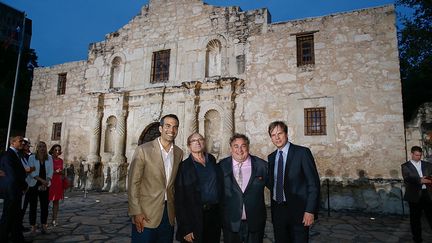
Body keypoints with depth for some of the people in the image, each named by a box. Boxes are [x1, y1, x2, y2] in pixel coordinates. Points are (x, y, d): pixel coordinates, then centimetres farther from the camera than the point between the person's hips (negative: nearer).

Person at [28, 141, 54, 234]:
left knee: (45, 205, 3)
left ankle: (44, 224, 13)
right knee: (33, 205, 2)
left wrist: (46, 182, -13)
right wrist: (42, 180, -21)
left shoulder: (49, 158, 3)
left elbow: (50, 171, 1)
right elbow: (32, 172, -11)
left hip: (45, 186, 2)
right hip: (33, 185, -2)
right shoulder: (32, 158, -3)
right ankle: (33, 226, 13)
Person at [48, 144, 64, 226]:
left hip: (58, 182, 5)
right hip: (50, 182, -5)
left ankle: (54, 219, 14)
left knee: (56, 201, 7)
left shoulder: (61, 160, 12)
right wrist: (55, 172, -15)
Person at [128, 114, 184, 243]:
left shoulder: (179, 153, 5)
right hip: (146, 214, -4)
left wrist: (177, 209, 9)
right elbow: (133, 183, -9)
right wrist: (136, 212, -13)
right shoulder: (143, 150, -9)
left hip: (169, 214, 4)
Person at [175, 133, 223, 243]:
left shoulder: (212, 160, 6)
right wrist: (185, 229, -11)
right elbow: (180, 200, -8)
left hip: (214, 214, 4)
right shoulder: (184, 166, -7)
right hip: (195, 217, -4)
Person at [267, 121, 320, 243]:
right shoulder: (271, 157, 9)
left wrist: (310, 211, -14)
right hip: (277, 210, 5)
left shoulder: (302, 152, -8)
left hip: (298, 210, -5)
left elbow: (313, 183, -10)